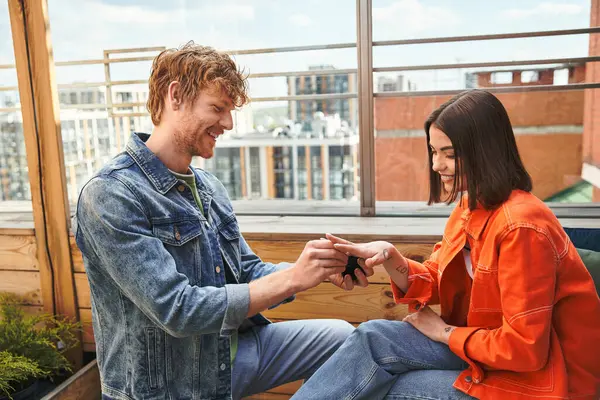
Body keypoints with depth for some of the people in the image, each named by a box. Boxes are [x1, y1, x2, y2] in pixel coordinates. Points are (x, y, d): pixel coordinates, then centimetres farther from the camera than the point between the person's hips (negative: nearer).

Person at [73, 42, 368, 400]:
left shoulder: (209, 187, 4)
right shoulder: (111, 195, -20)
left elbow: (249, 273, 7)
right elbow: (178, 311, -25)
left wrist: (321, 269, -10)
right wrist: (291, 278, -24)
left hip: (231, 348, 7)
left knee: (343, 337, 6)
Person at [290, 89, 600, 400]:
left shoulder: (520, 227, -26)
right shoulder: (469, 207, 2)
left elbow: (525, 348, -24)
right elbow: (435, 285, 4)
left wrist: (444, 332, -11)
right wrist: (390, 258, -15)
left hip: (537, 374, -7)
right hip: (485, 346, 7)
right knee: (372, 337, -12)